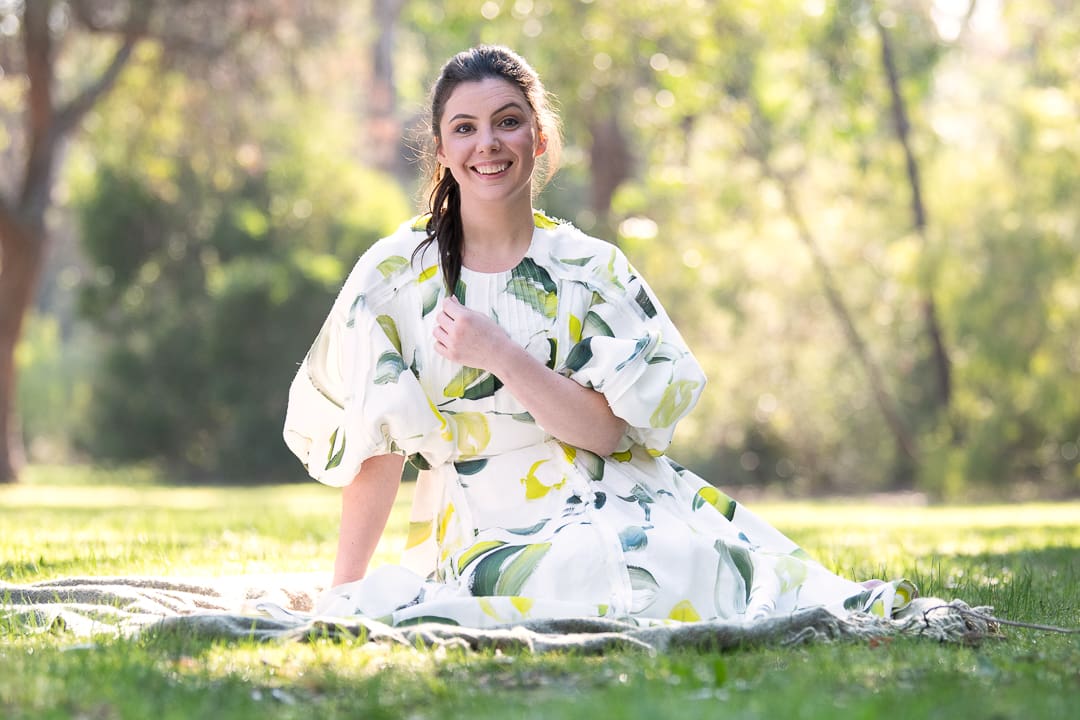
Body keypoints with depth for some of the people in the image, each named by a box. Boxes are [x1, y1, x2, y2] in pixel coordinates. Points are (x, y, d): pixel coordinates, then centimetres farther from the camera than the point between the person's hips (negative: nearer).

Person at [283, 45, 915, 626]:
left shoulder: (592, 268, 5)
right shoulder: (395, 274, 3)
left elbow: (608, 429, -4)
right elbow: (377, 444, 4)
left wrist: (499, 355, -14)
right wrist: (345, 595, 1)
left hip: (614, 510, 1)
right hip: (483, 530, -1)